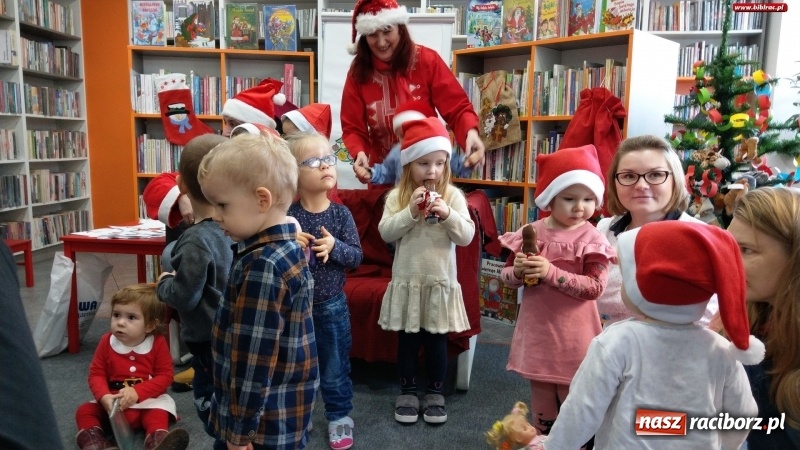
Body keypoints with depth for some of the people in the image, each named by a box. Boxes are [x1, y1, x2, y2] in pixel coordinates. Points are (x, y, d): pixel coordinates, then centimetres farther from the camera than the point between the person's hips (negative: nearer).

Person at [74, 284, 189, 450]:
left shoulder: (158, 344, -10)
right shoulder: (107, 342, -2)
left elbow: (165, 376, -10)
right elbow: (96, 374, 0)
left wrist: (137, 392, -23)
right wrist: (104, 397, -21)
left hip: (148, 400, -3)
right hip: (114, 401, 3)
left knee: (158, 414, -32)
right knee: (84, 411, -17)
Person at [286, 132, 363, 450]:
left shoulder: (341, 214, -9)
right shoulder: (287, 215, -12)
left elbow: (356, 256, -7)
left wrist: (334, 247, -25)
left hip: (331, 305, 0)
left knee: (334, 368, 14)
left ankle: (339, 416, 34)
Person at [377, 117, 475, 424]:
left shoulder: (453, 195, -4)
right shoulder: (397, 196, -3)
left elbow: (466, 236, -8)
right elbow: (386, 232, -11)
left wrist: (448, 214, -24)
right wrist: (411, 211, -22)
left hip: (440, 282, 0)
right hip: (407, 281, 0)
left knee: (437, 340, 13)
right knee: (408, 340, 13)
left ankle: (435, 393, 29)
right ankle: (407, 392, 29)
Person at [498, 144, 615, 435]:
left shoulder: (592, 239, -11)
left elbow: (594, 287, -19)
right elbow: (506, 277, 6)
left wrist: (551, 273, -26)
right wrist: (518, 271, -17)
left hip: (573, 338, -4)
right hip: (537, 333, 4)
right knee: (541, 402, 21)